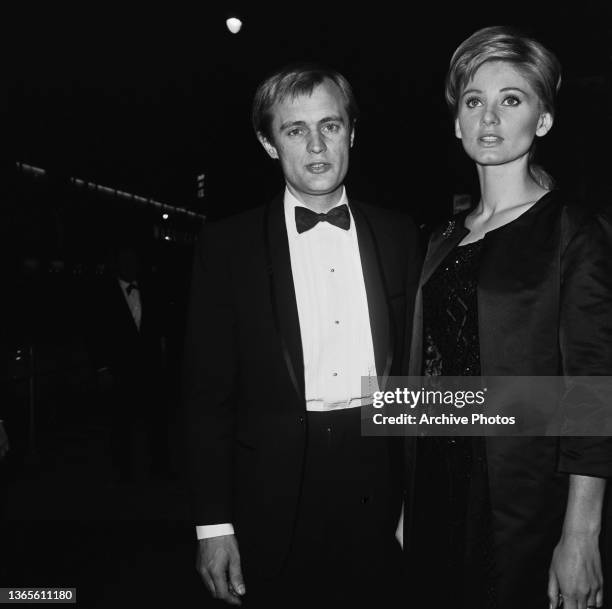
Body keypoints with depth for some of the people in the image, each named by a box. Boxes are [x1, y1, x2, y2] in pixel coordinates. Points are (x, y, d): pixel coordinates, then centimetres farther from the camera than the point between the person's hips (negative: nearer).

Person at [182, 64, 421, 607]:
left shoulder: (399, 235, 5)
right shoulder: (227, 245, -2)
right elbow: (208, 392, -3)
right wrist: (214, 524, -6)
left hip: (381, 483, 2)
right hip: (277, 499, -1)